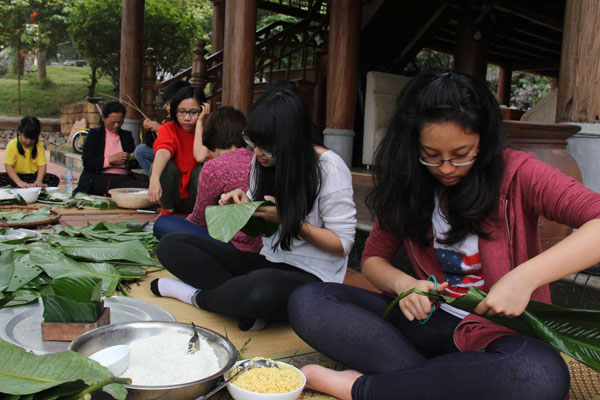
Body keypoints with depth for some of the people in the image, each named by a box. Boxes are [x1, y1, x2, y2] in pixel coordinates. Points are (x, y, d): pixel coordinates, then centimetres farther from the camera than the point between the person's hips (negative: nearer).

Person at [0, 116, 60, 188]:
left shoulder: (39, 146, -2)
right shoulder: (12, 145, -8)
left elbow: (42, 165, -10)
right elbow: (8, 166, -18)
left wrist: (38, 181, -29)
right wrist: (19, 182, -34)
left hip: (34, 176, 2)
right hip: (17, 176, -1)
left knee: (55, 179, -23)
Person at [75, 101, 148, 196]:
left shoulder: (127, 136, 22)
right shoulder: (94, 134, 14)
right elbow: (87, 163, 1)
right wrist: (110, 160, -10)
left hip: (123, 178, 0)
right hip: (98, 179, 0)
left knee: (146, 188, -32)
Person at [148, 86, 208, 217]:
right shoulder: (168, 129, -8)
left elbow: (201, 157, -31)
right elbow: (163, 151, -31)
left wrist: (200, 123, -23)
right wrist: (154, 178, -50)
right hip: (173, 197, 1)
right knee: (163, 164, -25)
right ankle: (167, 209, -8)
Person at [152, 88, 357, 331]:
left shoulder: (329, 167, -16)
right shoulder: (263, 160, 3)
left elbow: (343, 243, -12)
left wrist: (289, 219, -19)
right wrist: (242, 202, -6)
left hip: (312, 275, -7)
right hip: (267, 262, 7)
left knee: (262, 289, -43)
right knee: (170, 245, -5)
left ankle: (199, 296, -10)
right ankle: (250, 307, -18)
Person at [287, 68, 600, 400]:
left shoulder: (514, 174, -8)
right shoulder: (408, 186, 5)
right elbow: (373, 258, 9)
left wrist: (525, 276, -33)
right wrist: (404, 284, -14)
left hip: (502, 329, -3)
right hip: (431, 321, 3)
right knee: (306, 301, -15)